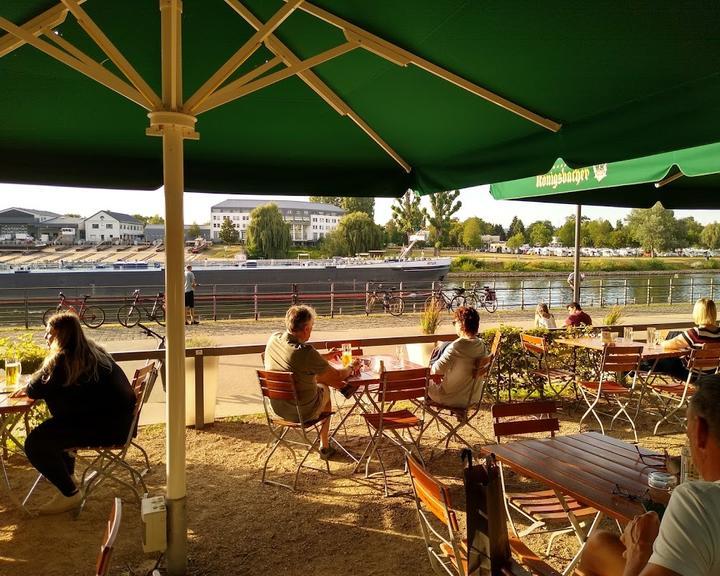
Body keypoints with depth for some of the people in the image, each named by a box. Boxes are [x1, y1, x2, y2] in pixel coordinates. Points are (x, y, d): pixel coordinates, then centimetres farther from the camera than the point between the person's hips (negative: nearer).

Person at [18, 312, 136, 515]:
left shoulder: (63, 359, -14)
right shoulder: (90, 351, 13)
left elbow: (35, 390, -9)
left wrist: (28, 386, 13)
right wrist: (33, 387, 17)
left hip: (107, 426, -10)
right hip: (118, 417, 10)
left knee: (35, 444, -10)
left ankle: (70, 493, 2)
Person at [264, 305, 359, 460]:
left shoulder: (273, 339, -11)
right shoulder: (306, 352, -31)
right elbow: (338, 375, -15)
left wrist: (326, 357, 19)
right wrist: (352, 367, 6)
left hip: (276, 407, 5)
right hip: (303, 412, -5)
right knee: (324, 389, 26)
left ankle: (345, 388, 38)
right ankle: (324, 446, 36)